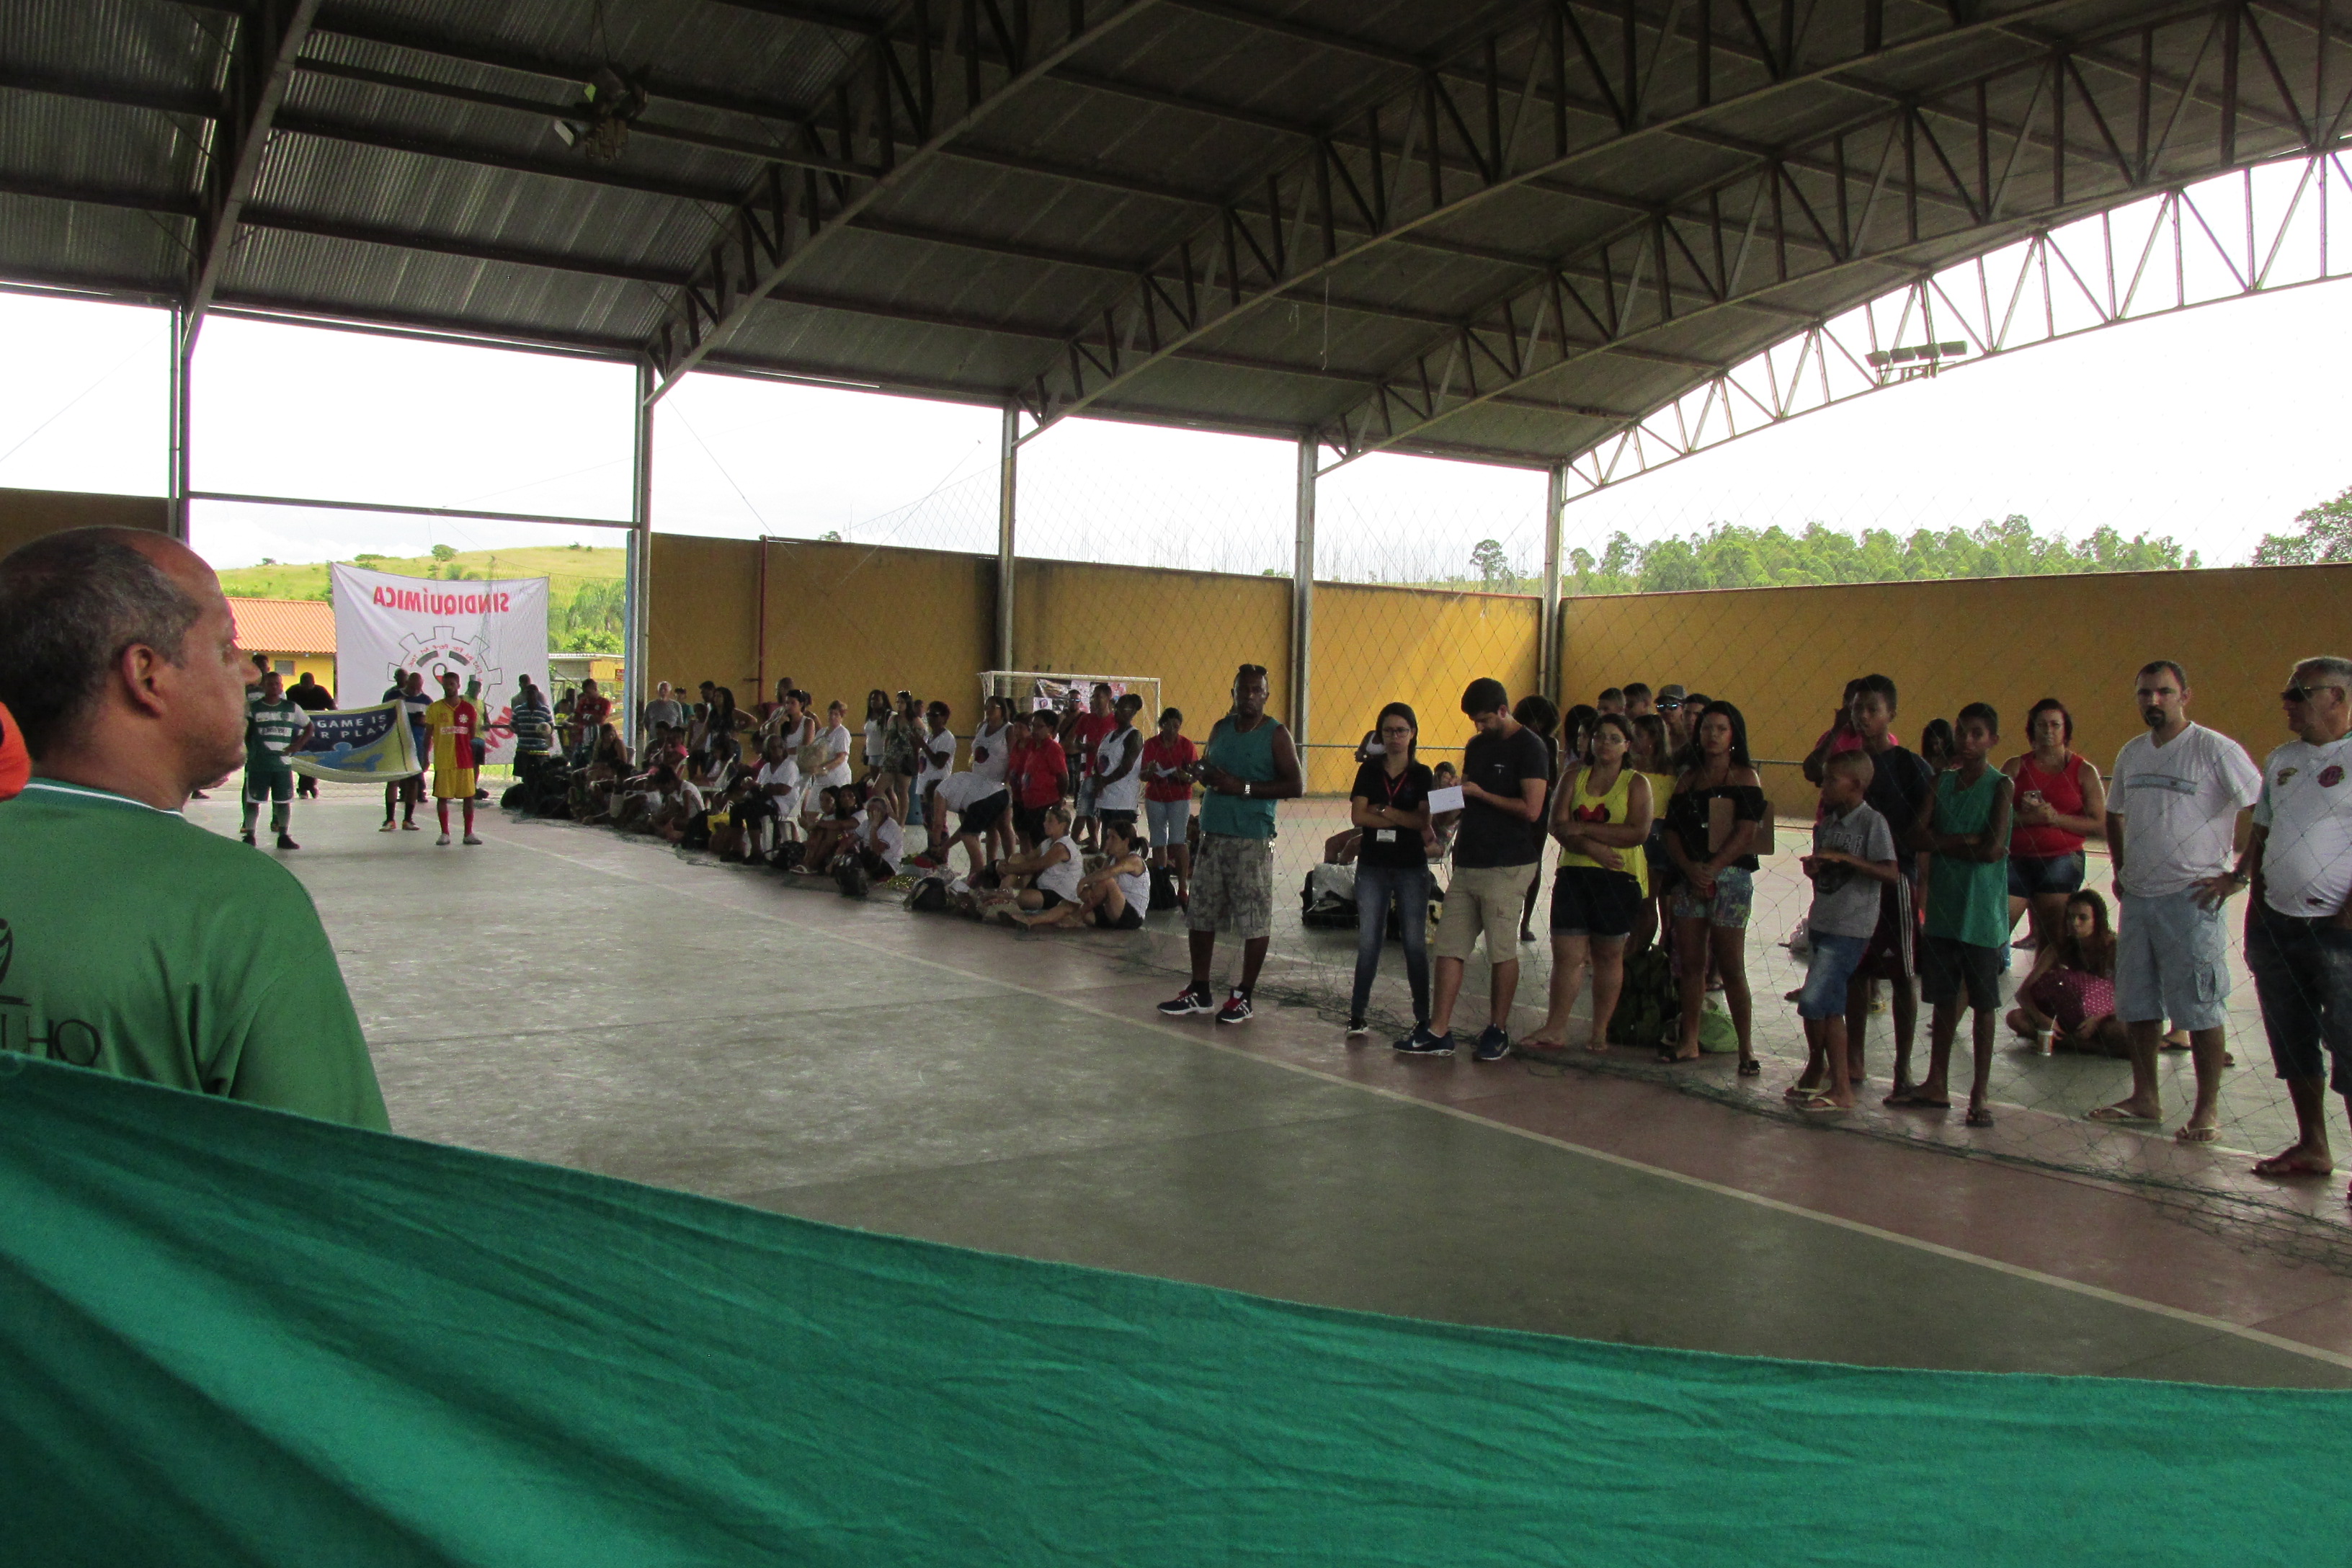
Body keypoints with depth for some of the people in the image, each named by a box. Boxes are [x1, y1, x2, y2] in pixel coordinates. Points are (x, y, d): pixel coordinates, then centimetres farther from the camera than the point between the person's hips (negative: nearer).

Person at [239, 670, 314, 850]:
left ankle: (284, 836, 11)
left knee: (284, 801, 3)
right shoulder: (252, 708, 3)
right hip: (257, 763, -1)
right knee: (253, 800, 2)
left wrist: (298, 745, 3)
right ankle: (249, 834, 12)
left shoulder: (292, 708, 8)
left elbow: (308, 727, 16)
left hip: (283, 762, 1)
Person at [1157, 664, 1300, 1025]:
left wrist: (1244, 788, -16)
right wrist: (1201, 773, 0)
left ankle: (1244, 996, 10)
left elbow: (1295, 786, -10)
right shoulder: (1220, 728, 13)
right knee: (1201, 914, 9)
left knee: (1255, 920, -1)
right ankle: (1199, 992, 20)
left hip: (1252, 839, -6)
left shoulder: (1276, 735, -4)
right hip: (1212, 833, 6)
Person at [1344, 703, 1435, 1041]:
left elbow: (1425, 820, -9)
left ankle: (1423, 1018, 9)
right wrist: (1405, 820, -10)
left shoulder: (1422, 775, 3)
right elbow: (1358, 816, -6)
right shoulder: (1369, 771, 6)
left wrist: (1384, 811, -9)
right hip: (1372, 866, 1)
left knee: (1415, 944, 1)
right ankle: (1358, 1015, 7)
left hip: (1411, 868, -1)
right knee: (1368, 943, 1)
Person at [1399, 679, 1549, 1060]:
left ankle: (1497, 1031, 13)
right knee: (1449, 947, 3)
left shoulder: (1529, 748, -7)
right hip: (1467, 863, 7)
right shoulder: (1476, 746, 16)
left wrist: (1480, 793, -11)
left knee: (1501, 950, 0)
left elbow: (1531, 809, -16)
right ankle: (1438, 1031, 6)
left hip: (1506, 867, -7)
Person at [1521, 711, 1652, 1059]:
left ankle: (1600, 1031, 16)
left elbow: (1638, 833, -12)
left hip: (1619, 878, -2)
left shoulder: (1636, 783, 1)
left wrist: (1584, 828, -12)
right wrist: (1593, 848, -18)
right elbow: (1558, 826, 0)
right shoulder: (1575, 777, 9)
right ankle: (1555, 1031, 2)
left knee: (1608, 956, 6)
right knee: (1567, 954, -2)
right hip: (1574, 874, 2)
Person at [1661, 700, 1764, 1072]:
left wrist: (1711, 869, -15)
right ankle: (1689, 1043, 14)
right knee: (1690, 963, 6)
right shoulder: (1688, 778, 15)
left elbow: (1745, 832, -9)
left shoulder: (1745, 777, 1)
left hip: (1730, 877, -5)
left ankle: (1746, 1047, 2)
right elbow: (1672, 831, 8)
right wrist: (1690, 869, -9)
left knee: (1730, 967, -5)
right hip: (1690, 877, 5)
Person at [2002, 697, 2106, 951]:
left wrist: (2055, 818, -12)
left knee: (2051, 941, -2)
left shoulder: (2084, 771, 7)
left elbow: (2099, 822, 0)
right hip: (2017, 861, 1)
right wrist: (2027, 817, -15)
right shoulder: (2015, 766, 9)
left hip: (2062, 862, -1)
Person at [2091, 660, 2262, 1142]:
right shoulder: (2130, 753, 11)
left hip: (2190, 899, -7)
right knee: (2137, 1003, 11)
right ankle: (2145, 1097, 23)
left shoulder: (2215, 750, -9)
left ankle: (2207, 1109, 8)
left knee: (2200, 1007, -2)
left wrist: (2238, 876, -11)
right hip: (2136, 898, 7)